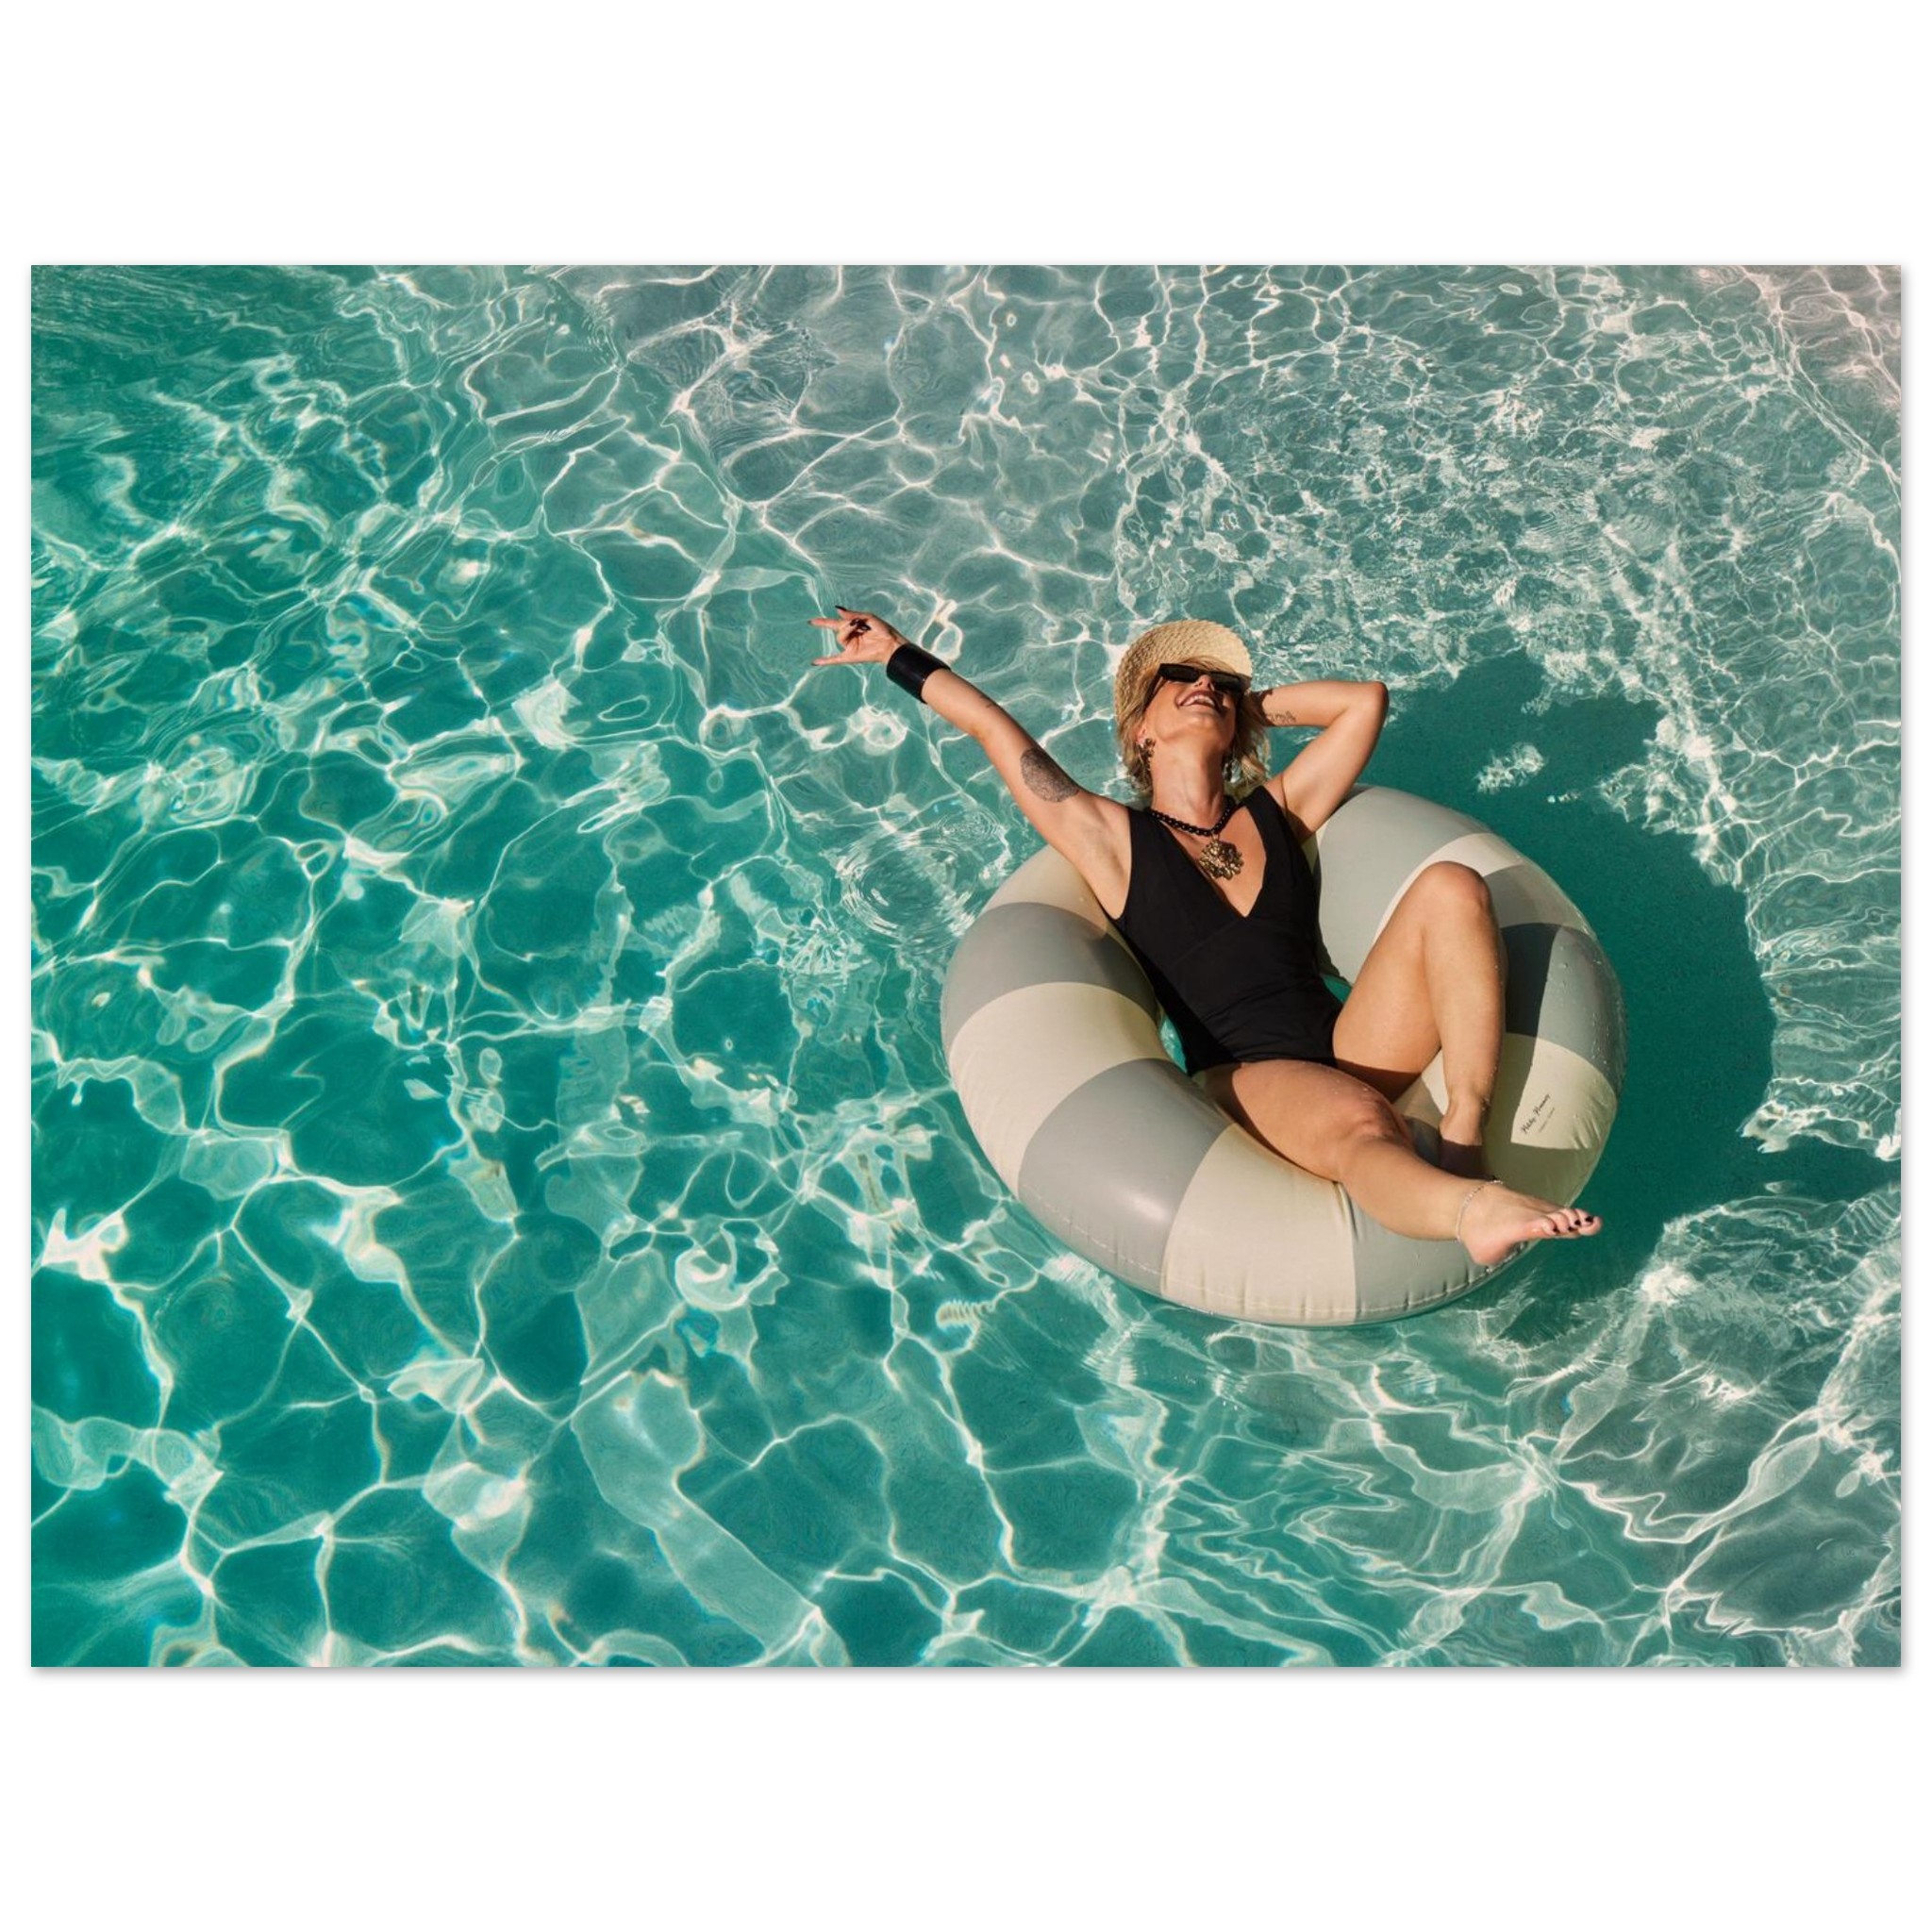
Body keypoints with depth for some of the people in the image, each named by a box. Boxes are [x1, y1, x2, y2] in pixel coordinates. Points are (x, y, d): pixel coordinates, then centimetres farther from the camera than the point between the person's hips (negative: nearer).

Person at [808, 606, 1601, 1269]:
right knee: (1359, 1123, -38)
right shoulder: (1116, 840, 12)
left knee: (1452, 886, -19)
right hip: (1244, 1077, -4)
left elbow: (1366, 700, 26)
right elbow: (993, 728, 15)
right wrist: (896, 653, 24)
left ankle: (1466, 1135, -29)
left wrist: (1255, 701, 30)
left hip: (1354, 1048, 5)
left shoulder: (1278, 812, 22)